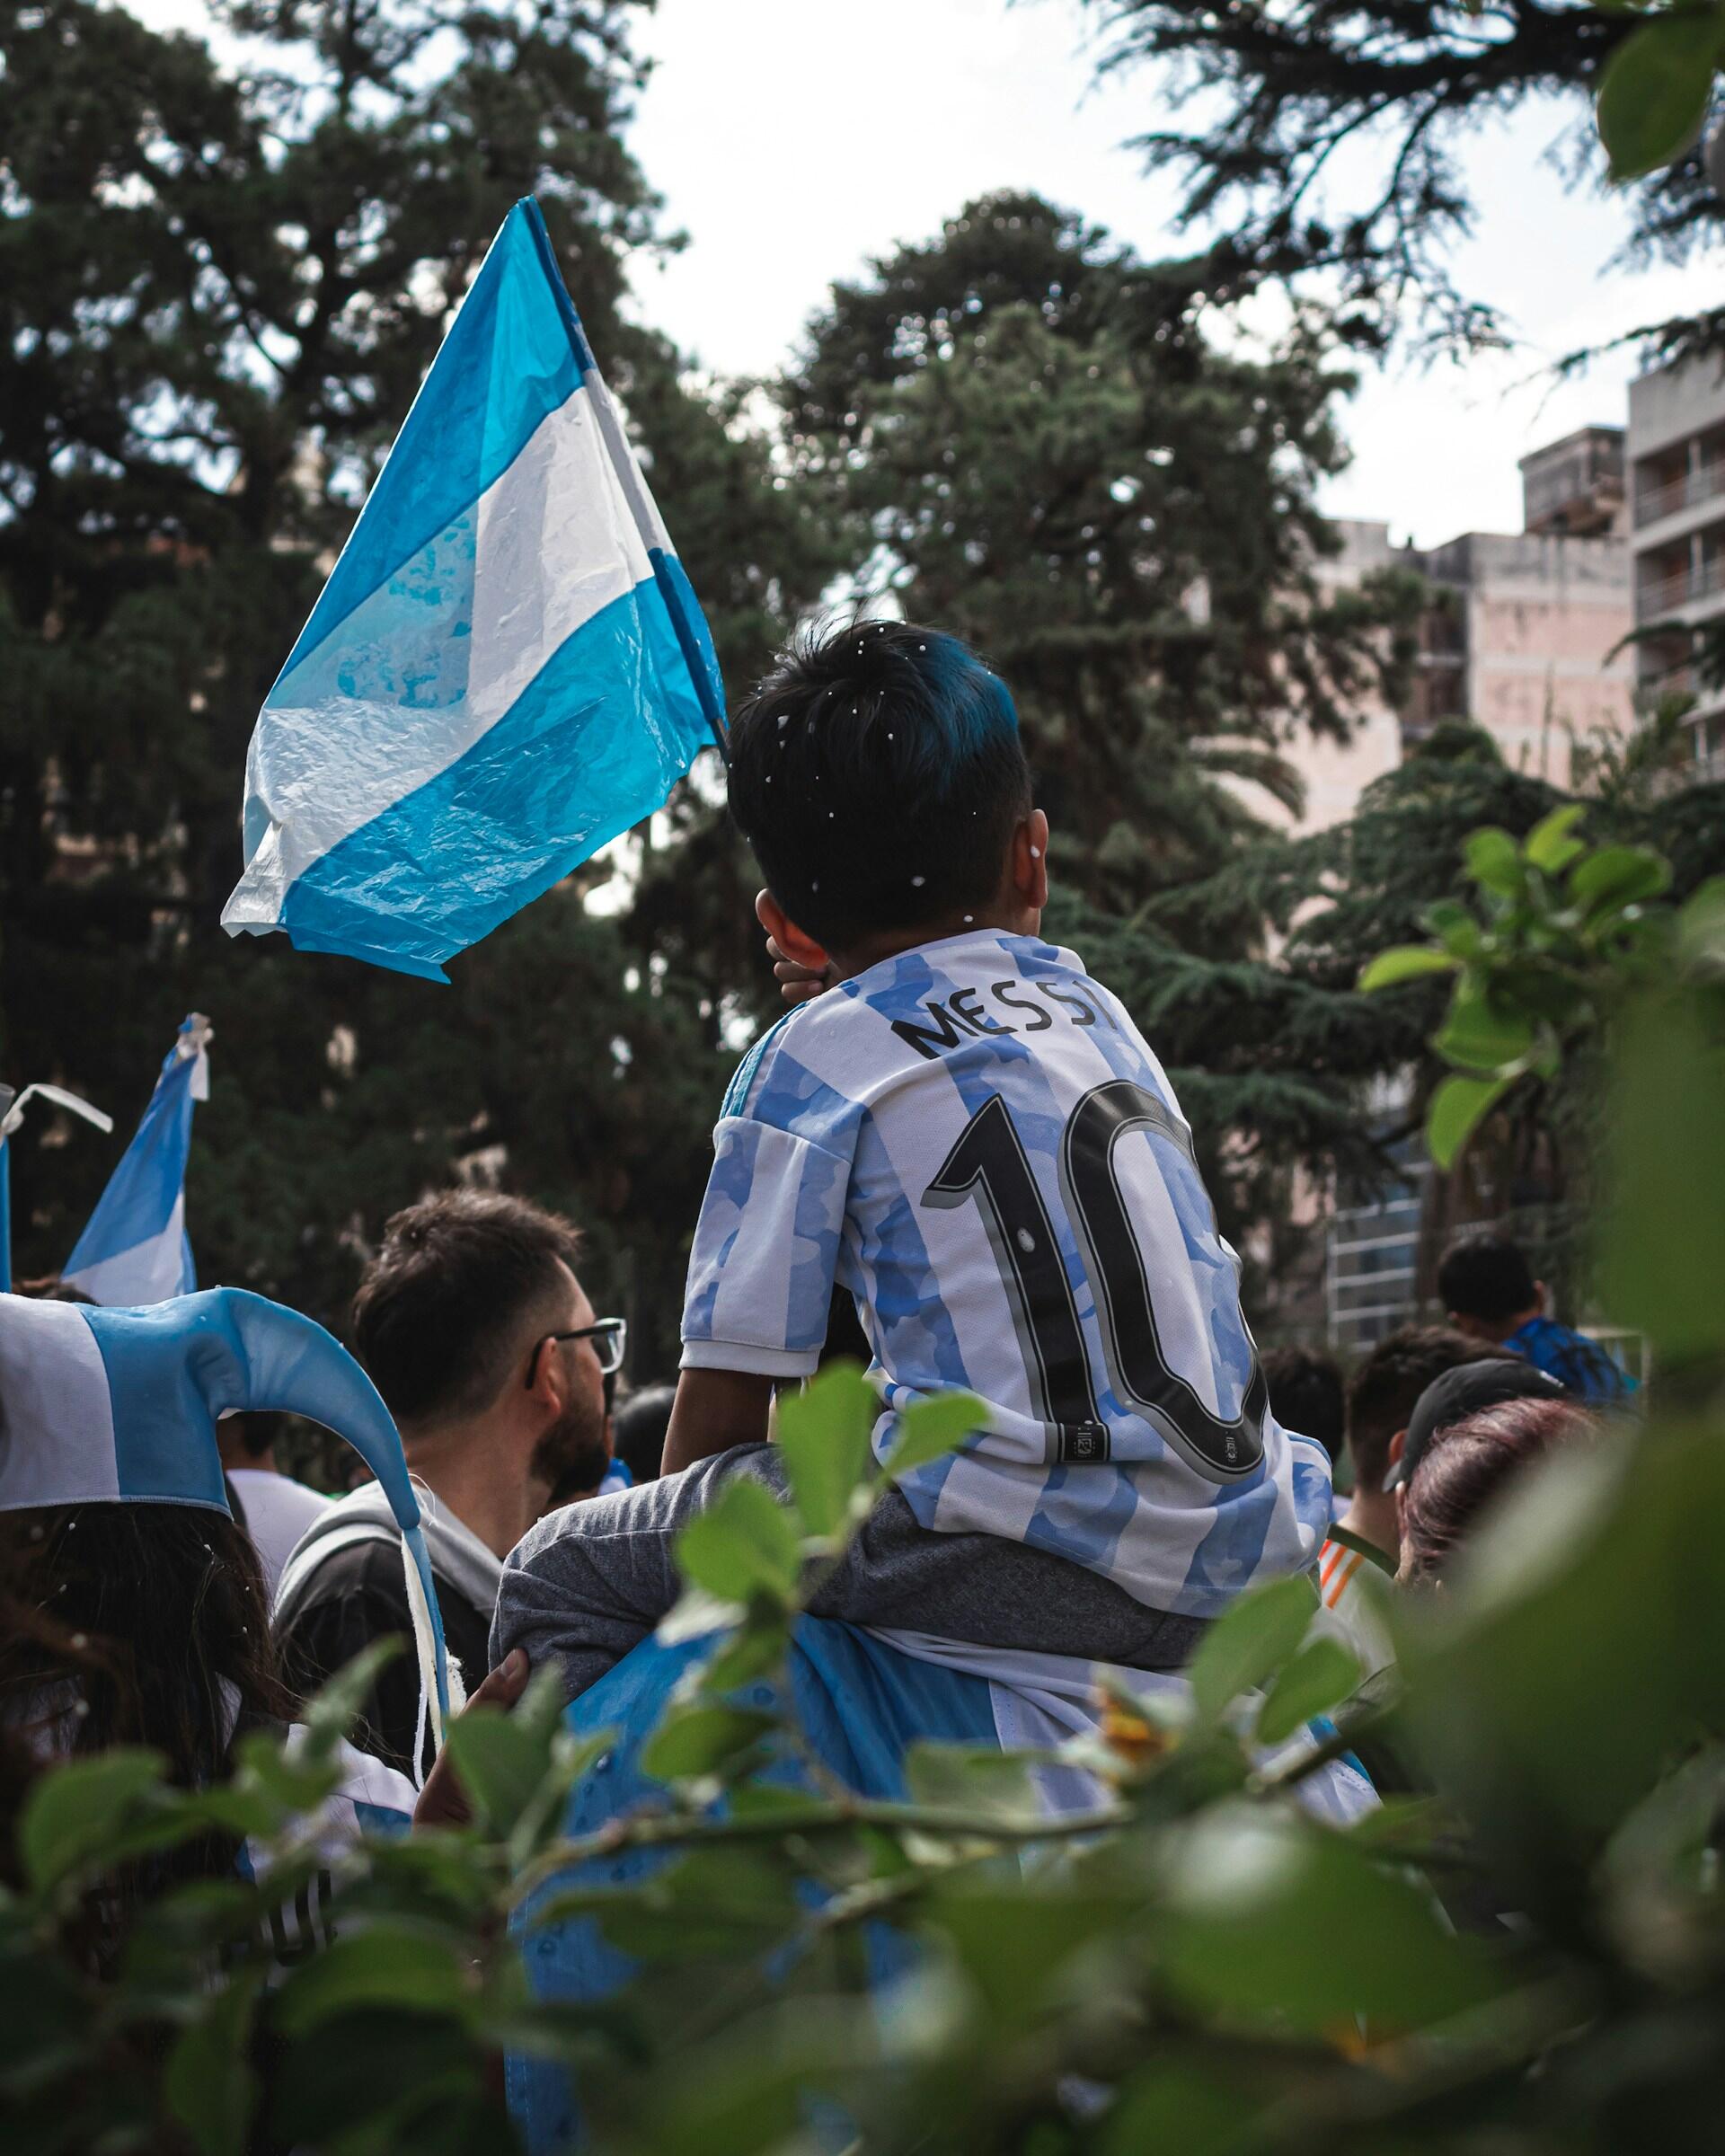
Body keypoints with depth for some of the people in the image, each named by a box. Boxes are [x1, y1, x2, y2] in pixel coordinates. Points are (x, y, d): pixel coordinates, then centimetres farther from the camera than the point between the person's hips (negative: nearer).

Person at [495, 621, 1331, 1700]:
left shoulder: (814, 1058, 3)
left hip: (1025, 1559, -6)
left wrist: (681, 1555, 19)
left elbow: (725, 1408, 1)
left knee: (563, 1571, 3)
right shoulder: (1095, 1009, 20)